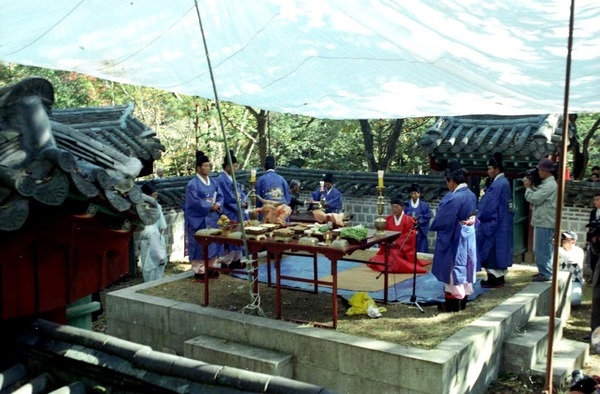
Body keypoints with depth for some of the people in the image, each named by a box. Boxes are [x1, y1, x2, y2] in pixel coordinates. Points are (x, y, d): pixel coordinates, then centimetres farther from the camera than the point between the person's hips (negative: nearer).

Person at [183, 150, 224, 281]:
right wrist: (210, 206, -16)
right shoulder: (192, 184, -11)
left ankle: (211, 267, 21)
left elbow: (220, 196, 10)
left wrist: (218, 204, -12)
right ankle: (199, 270, 3)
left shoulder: (213, 182, 11)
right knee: (200, 244, -4)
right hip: (199, 220, -7)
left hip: (212, 218, 7)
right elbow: (195, 201, -18)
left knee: (213, 242, 10)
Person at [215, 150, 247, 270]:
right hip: (229, 214, -9)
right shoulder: (221, 179, -16)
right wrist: (240, 204, -9)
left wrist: (243, 201, -6)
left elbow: (239, 192, 13)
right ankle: (225, 263, 3)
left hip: (237, 213, 9)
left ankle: (236, 260, 20)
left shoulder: (231, 178, 14)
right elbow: (228, 198, -19)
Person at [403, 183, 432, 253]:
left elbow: (428, 216, -2)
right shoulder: (406, 205, 7)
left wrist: (418, 219, -13)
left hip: (420, 231, -1)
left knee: (420, 249, 0)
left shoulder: (424, 205, 5)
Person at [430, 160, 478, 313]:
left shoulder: (454, 197, -23)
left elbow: (442, 219, -19)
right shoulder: (471, 195, 4)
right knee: (464, 267, 15)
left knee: (452, 269, 2)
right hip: (468, 237, 9)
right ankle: (462, 301, 25)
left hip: (454, 239, -8)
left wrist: (432, 226, -2)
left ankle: (452, 304, 10)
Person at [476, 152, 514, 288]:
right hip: (502, 223, 10)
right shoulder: (504, 182, 11)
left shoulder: (497, 184, -20)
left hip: (495, 223, -10)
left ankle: (494, 278, 4)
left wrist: (479, 216, -6)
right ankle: (499, 276, 21)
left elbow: (489, 205, -20)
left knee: (492, 250, -2)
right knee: (499, 249, 14)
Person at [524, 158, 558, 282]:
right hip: (543, 221, 10)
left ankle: (545, 274, 1)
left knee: (543, 249, -5)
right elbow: (537, 196, 17)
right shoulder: (547, 183, 14)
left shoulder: (549, 185, -18)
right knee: (544, 249, 17)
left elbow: (533, 199, -20)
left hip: (545, 222, -10)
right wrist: (531, 186, 7)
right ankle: (544, 271, 26)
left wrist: (528, 187, -5)